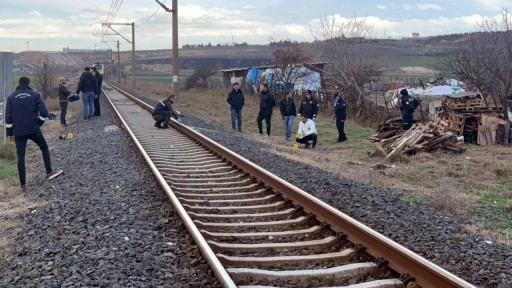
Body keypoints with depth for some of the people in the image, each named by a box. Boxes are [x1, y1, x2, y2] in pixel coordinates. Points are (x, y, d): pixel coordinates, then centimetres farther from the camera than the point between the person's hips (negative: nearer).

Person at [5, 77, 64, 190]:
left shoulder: (12, 97, 6)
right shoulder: (35, 95, 0)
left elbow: (8, 117, 4)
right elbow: (44, 113, -9)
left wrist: (10, 133, 10)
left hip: (18, 132, 2)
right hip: (33, 129, -2)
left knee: (21, 157, 7)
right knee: (44, 148, 21)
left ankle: (22, 184, 8)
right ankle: (49, 172, 20)